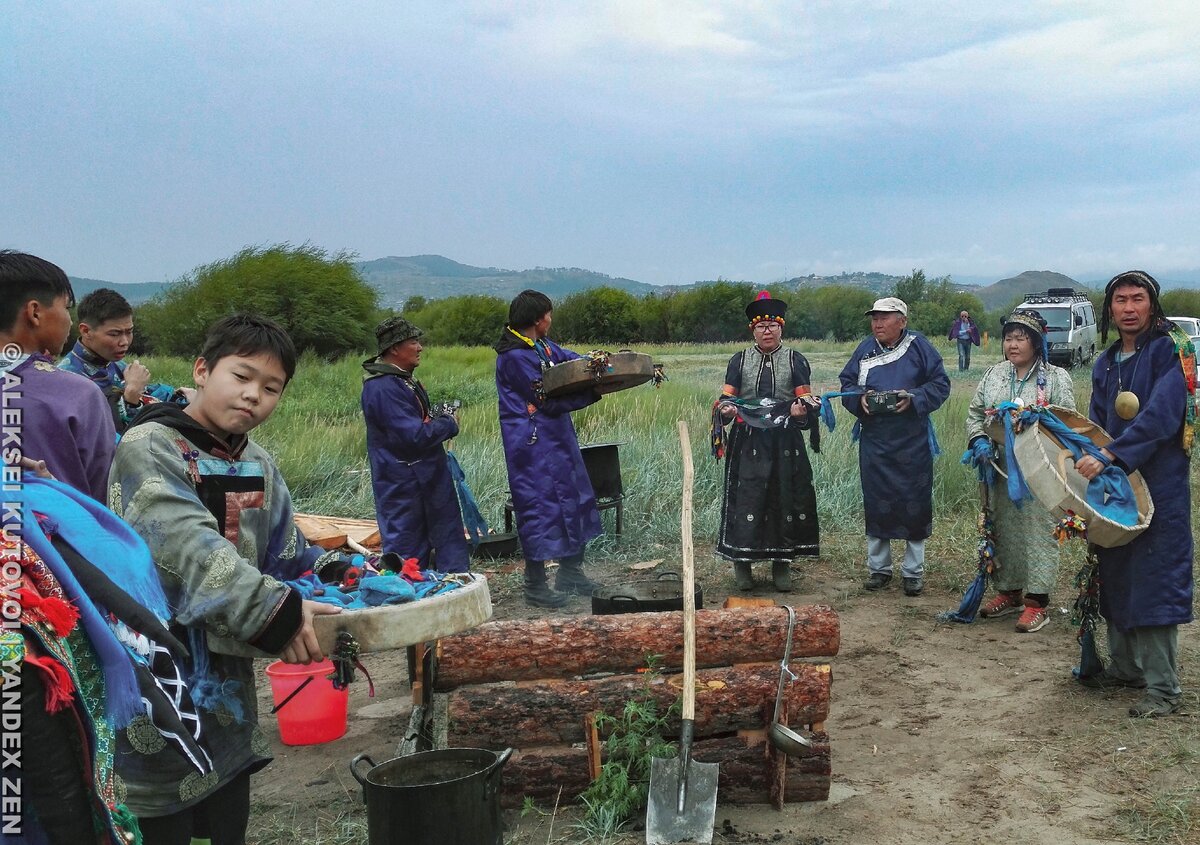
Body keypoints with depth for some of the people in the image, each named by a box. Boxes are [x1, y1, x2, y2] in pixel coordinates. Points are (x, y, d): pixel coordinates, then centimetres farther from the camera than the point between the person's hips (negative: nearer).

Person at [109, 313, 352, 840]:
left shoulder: (259, 465, 9)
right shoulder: (149, 447, -15)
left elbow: (284, 553, 13)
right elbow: (188, 545, -30)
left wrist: (335, 572, -7)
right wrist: (269, 609, -40)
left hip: (227, 681, 7)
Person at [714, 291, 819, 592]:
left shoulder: (796, 361, 6)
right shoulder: (739, 361, 9)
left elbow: (805, 400, 2)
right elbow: (727, 397, 6)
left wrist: (800, 411, -20)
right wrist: (726, 409, -17)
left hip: (785, 442, 0)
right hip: (748, 442, 0)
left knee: (785, 499, 3)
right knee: (745, 498, -3)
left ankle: (782, 564, 15)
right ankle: (742, 563, 8)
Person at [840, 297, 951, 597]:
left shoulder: (919, 347, -3)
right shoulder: (865, 349, 6)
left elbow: (940, 384, -1)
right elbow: (847, 382, 13)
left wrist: (914, 398, -16)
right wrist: (860, 398, -8)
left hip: (912, 442, -3)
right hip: (874, 440, 3)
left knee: (914, 504, 3)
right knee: (876, 503, 7)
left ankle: (913, 571, 16)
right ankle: (879, 567, 21)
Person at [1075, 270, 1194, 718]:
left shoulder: (1171, 351, -8)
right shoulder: (1106, 364, 14)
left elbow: (1160, 416, -20)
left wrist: (1108, 457, -25)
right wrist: (1087, 460, -1)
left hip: (1159, 488, -7)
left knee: (1155, 581, -5)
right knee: (1115, 577, 13)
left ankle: (1162, 687, 2)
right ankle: (1125, 667, 28)